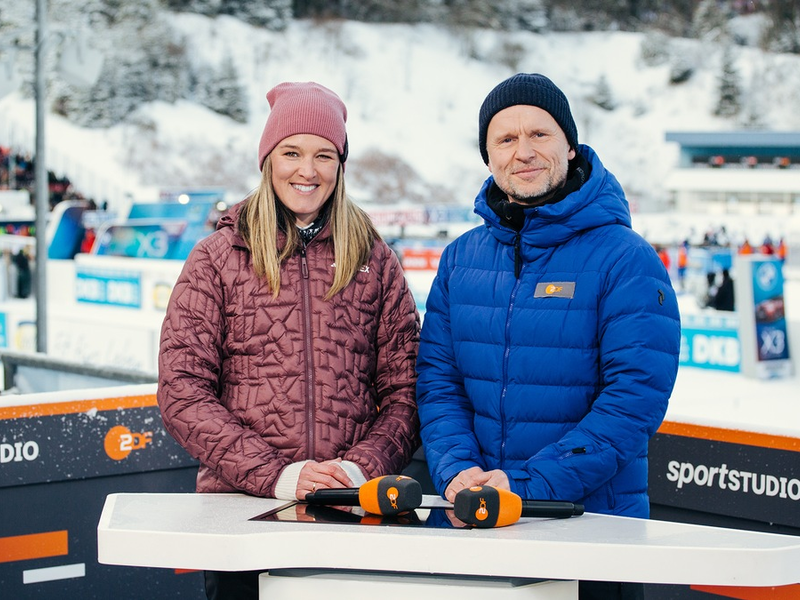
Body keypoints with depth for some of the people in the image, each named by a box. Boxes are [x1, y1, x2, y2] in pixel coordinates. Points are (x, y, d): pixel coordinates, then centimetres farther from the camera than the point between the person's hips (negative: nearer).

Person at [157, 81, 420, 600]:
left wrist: (360, 468, -12)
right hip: (240, 507, -1)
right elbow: (183, 392, -3)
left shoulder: (374, 260, 8)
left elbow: (405, 390, 6)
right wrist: (277, 475, -13)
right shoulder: (218, 259, 4)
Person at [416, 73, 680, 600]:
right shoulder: (462, 259, 7)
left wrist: (526, 485, -23)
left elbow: (635, 398, -16)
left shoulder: (627, 261, -9)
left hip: (595, 521, -4)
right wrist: (458, 471, -15)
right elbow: (437, 381, 4)